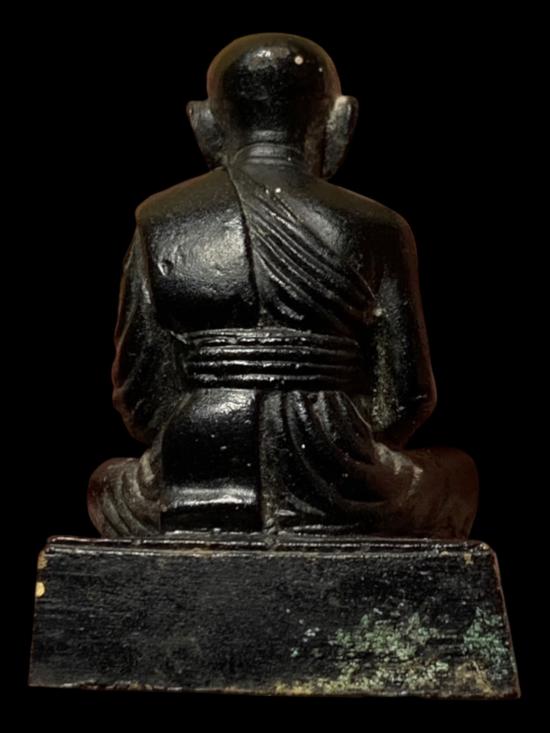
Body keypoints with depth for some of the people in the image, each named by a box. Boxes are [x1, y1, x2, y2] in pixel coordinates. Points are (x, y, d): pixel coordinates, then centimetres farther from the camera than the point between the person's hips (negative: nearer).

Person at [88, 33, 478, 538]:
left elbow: (140, 393, 2)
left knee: (109, 483, 37)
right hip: (341, 505, 0)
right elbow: (406, 396, 0)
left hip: (188, 500, 1)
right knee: (456, 474, 32)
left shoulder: (161, 225, 1)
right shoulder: (373, 231, -2)